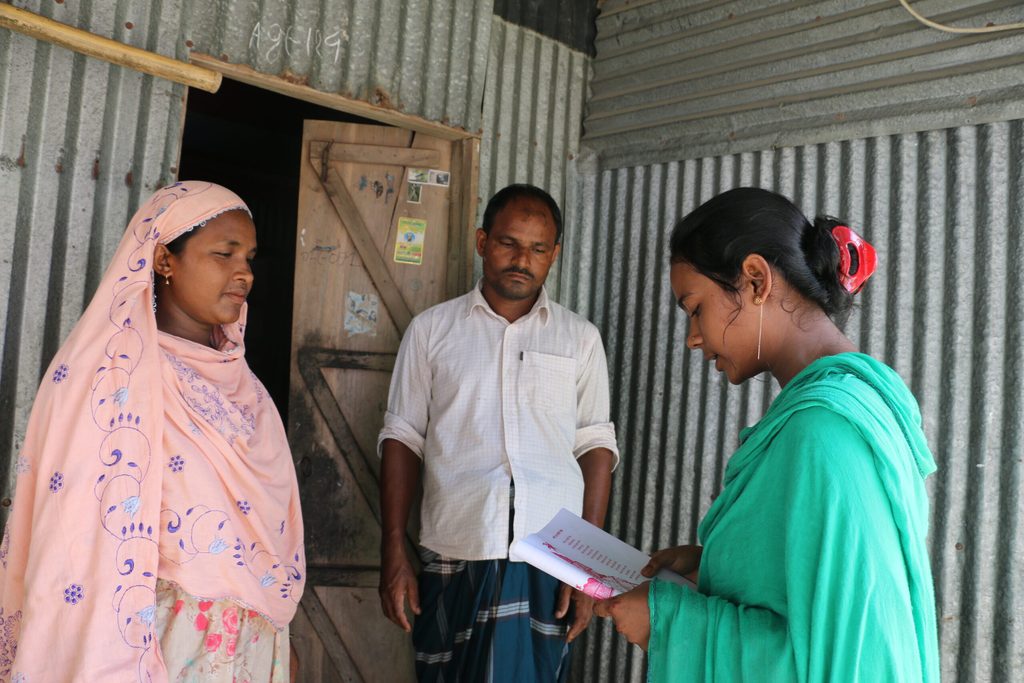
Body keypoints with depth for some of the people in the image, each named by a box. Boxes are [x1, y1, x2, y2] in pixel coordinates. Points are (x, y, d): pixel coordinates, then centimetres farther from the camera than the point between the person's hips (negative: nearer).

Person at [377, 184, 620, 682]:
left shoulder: (580, 338, 7)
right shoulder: (431, 329, 5)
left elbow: (595, 446, 6)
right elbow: (402, 438, 6)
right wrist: (394, 551, 0)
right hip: (454, 556, 0)